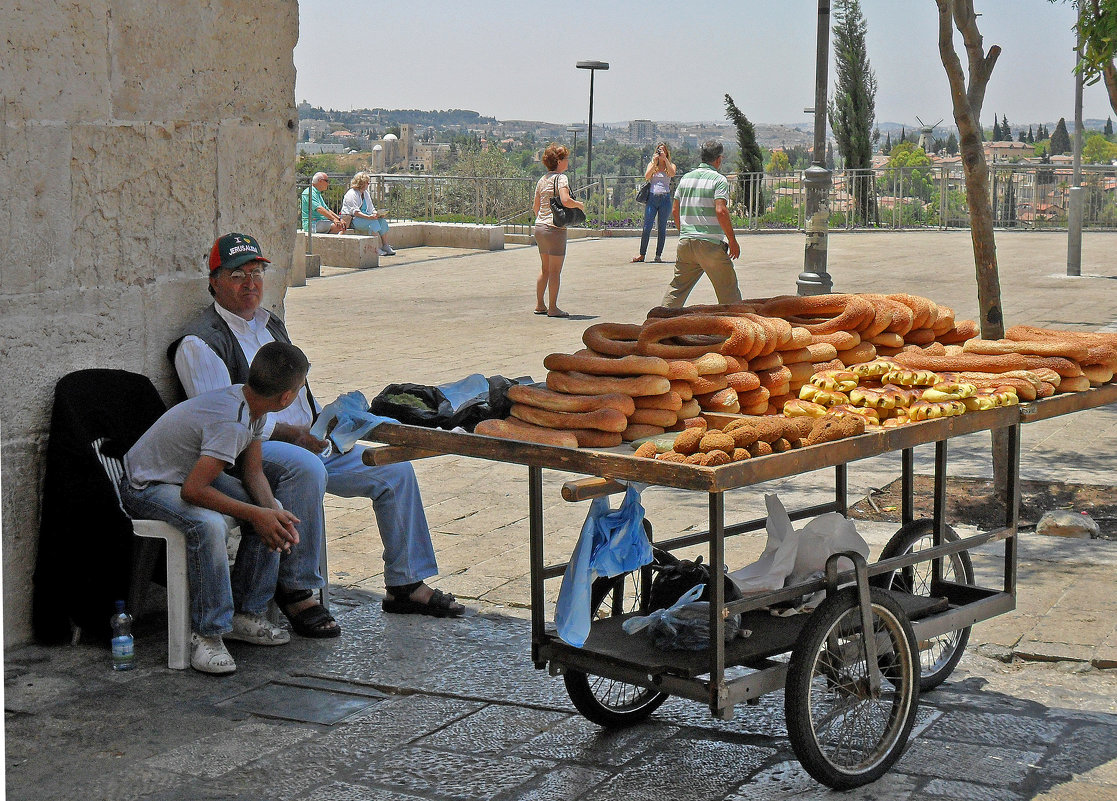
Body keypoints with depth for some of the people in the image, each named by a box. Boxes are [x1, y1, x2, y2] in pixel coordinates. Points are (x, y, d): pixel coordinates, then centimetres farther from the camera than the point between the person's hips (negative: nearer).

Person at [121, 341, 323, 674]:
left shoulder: (250, 404, -5)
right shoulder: (231, 423, -34)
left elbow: (253, 471, 1)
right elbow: (193, 490, -36)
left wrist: (272, 510, -19)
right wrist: (256, 514, -29)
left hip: (193, 472, 10)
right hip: (145, 486, -10)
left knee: (271, 515, -3)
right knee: (209, 525, -36)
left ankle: (246, 614, 6)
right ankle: (206, 634, -24)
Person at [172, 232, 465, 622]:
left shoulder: (271, 325, 21)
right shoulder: (200, 343, -7)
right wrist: (292, 433, -16)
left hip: (308, 442, 9)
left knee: (396, 469, 0)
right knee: (308, 469, -40)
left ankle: (405, 585, 6)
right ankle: (294, 590, -29)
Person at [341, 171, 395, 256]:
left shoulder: (366, 194, 19)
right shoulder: (351, 194, -9)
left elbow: (371, 208, 21)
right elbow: (355, 211, -20)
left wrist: (378, 214, -2)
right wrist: (368, 217, -32)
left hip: (365, 217, 8)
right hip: (352, 219, -8)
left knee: (382, 221, -15)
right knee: (373, 222, -32)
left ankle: (385, 245, -20)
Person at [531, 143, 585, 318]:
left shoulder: (542, 180, 13)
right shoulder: (561, 178, -12)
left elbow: (535, 206, 18)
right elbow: (566, 201, -27)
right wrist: (579, 204, -8)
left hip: (539, 227, 8)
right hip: (555, 229, -8)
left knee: (544, 269, 17)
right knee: (555, 271, -2)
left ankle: (539, 305, 22)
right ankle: (552, 308, 0)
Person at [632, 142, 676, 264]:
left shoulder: (670, 165, 8)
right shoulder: (651, 164, 12)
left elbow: (672, 174, -14)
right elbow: (646, 177, -5)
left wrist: (665, 159, -13)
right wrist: (655, 162, -8)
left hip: (665, 198, -1)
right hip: (652, 198, 1)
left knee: (662, 228, 3)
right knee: (647, 227, -3)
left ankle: (658, 255, 9)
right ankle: (642, 254, 3)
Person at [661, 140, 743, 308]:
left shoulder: (685, 178, 12)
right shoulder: (718, 179, -7)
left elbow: (675, 211, 13)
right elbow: (720, 211, -17)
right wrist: (732, 240, -10)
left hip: (685, 242, 6)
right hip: (710, 243, -6)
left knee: (677, 286, 14)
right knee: (728, 288, 3)